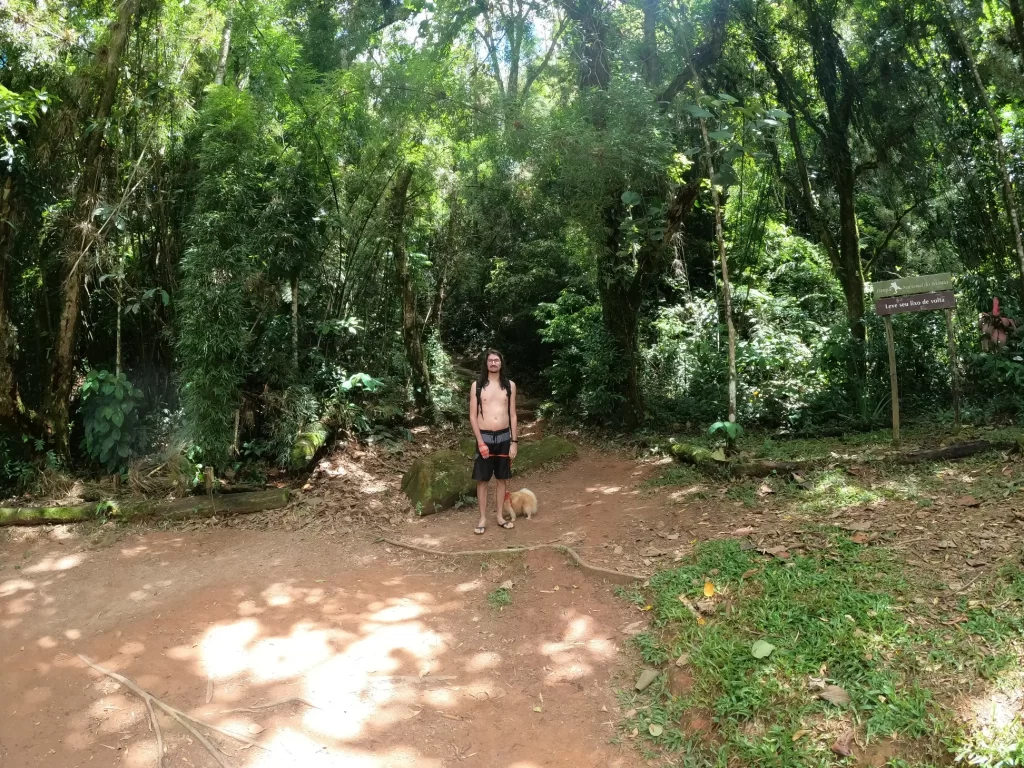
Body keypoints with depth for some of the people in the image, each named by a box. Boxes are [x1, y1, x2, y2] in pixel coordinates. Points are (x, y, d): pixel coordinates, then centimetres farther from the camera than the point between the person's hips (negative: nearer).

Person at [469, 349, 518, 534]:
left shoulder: (510, 385, 4)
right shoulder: (477, 385, -3)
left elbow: (512, 415, 7)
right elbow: (473, 416, -4)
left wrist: (514, 441, 2)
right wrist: (480, 442, -11)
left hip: (504, 437, 2)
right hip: (484, 437, -2)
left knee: (501, 478, 11)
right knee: (482, 480, 4)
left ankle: (500, 516, 23)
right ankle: (483, 518, 14)